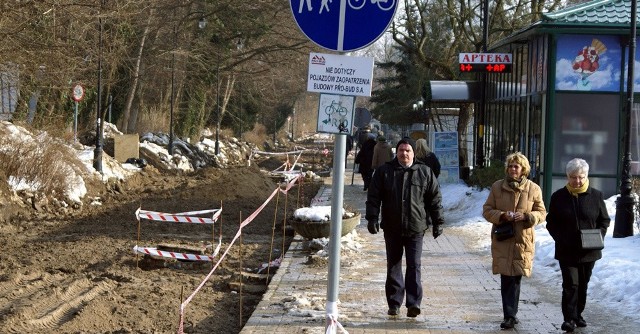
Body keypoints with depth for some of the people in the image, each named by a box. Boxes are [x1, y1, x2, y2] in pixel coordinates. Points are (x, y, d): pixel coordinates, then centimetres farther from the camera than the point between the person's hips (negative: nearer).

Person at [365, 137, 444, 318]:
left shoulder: (424, 172, 4)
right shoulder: (384, 171, 4)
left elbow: (435, 199, 8)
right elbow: (373, 196, 3)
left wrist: (438, 222, 5)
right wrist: (372, 218, -8)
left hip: (415, 228, -1)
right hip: (392, 228, 1)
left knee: (414, 266, -7)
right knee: (393, 267, 8)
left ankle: (413, 303, -7)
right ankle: (394, 304, 16)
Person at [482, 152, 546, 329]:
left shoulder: (533, 189, 3)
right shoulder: (497, 186, 6)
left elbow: (541, 213, 8)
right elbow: (487, 210, 8)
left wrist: (526, 216, -12)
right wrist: (501, 216, -11)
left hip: (523, 240, -1)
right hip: (502, 240, 1)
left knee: (515, 278, -1)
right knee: (506, 278, -2)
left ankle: (510, 315, 6)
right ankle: (510, 315, 5)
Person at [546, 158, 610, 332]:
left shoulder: (596, 196, 0)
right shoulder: (558, 197, 0)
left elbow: (604, 220, 7)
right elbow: (551, 222, 6)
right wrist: (560, 238, -9)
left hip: (589, 251, 2)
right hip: (567, 250, -2)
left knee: (583, 284, 12)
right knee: (571, 284, -9)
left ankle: (578, 314, 25)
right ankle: (569, 318, -6)